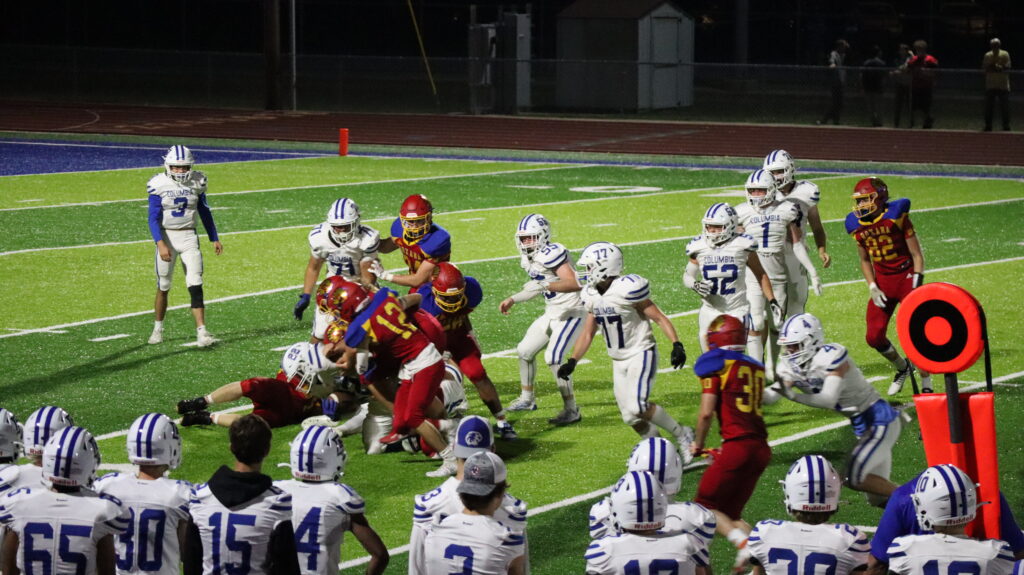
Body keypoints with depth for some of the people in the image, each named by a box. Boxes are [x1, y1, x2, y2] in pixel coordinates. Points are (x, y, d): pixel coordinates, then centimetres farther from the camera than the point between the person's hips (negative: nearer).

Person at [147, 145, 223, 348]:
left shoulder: (196, 182, 1)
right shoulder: (159, 185, -8)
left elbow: (204, 212, 13)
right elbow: (154, 218, -11)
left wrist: (214, 238, 16)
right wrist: (161, 244, -23)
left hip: (189, 238, 1)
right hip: (167, 236, -1)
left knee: (195, 286, -10)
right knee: (163, 287, 9)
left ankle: (202, 333, -14)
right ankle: (157, 329, 28)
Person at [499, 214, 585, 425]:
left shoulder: (551, 253, -23)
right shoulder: (529, 259, 8)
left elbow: (574, 283, -33)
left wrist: (544, 285, -40)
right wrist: (513, 299, 21)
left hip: (572, 311, -10)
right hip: (552, 313, 10)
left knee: (553, 357, -20)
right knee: (525, 350, 15)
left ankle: (571, 410, -11)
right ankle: (527, 399, 34)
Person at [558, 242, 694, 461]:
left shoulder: (627, 289, -20)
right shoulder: (592, 296, 3)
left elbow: (659, 318, -16)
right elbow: (588, 333, 13)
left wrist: (676, 344, -28)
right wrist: (572, 361, 4)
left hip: (641, 354, -7)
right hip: (619, 361, 8)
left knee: (637, 407, -22)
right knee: (630, 416, 3)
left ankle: (682, 435, -5)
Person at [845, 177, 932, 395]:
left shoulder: (896, 216, -15)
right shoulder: (857, 225, 0)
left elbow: (916, 255, -10)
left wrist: (916, 287, -16)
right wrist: (873, 288, 1)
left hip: (906, 277, -5)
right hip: (883, 281, 5)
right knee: (874, 337, -1)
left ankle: (926, 383, 4)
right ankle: (902, 367, 27)